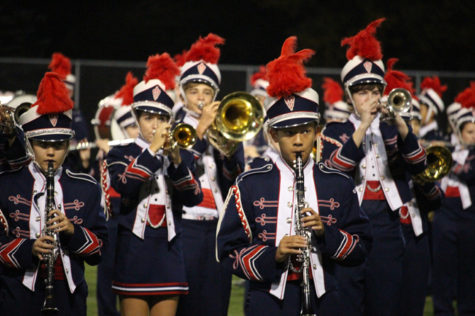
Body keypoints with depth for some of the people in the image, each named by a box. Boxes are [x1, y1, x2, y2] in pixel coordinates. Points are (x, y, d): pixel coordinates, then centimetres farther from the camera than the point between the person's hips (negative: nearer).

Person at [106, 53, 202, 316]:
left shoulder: (182, 156, 12)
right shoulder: (121, 155, 5)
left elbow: (194, 198, -3)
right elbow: (123, 185, -17)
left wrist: (176, 161, -17)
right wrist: (152, 149, -15)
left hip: (169, 254, 3)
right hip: (134, 253, -3)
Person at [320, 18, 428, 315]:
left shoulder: (393, 130, 11)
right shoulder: (336, 131, 4)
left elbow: (417, 166, -6)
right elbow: (334, 169, -15)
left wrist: (401, 126, -21)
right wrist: (362, 127, -21)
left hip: (387, 231, 3)